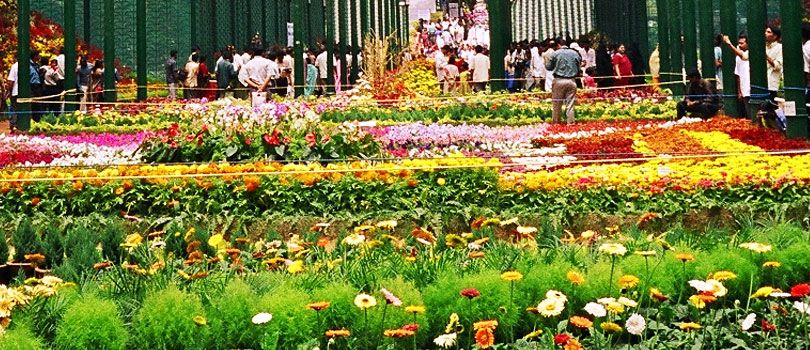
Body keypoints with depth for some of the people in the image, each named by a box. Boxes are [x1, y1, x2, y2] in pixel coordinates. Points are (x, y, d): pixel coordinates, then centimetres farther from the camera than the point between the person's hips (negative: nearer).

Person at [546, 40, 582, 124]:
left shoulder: (555, 53, -1)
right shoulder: (575, 54, 7)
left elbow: (549, 67, 4)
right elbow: (578, 69, 10)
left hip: (559, 81, -2)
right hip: (571, 81, 2)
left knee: (556, 104, 5)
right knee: (570, 105, 4)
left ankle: (555, 123, 8)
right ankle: (570, 122, 3)